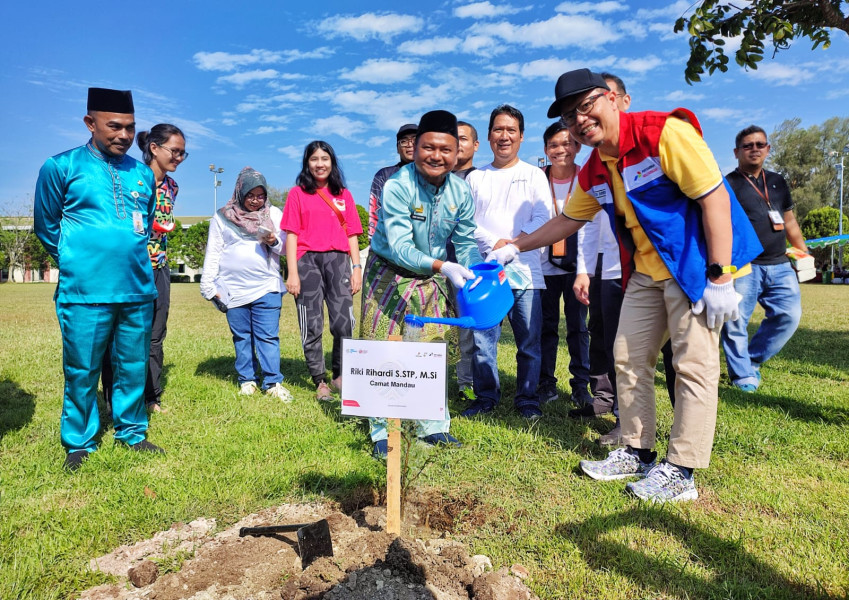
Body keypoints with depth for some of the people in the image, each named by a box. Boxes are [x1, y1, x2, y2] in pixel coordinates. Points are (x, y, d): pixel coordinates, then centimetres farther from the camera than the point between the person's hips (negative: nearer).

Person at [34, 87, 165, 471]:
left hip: (139, 291, 4)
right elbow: (46, 226, 7)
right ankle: (80, 443, 21)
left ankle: (131, 432, 26)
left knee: (134, 366, 11)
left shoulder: (143, 173, 10)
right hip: (85, 293, -3)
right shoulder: (62, 166, -2)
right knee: (82, 371, 5)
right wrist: (75, 260, 12)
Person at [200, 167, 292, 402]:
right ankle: (247, 380, 17)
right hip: (234, 289, 1)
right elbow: (213, 253, 10)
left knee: (269, 336, -4)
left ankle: (273, 382, 1)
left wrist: (274, 241, -13)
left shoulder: (274, 214, 11)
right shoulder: (223, 217, 9)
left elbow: (285, 246, 9)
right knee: (241, 337, 6)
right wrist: (209, 285, 4)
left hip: (267, 287, -1)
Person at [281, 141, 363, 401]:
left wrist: (357, 267, 3)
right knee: (311, 326, 0)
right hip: (307, 261, -1)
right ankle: (320, 381, 9)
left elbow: (351, 235, 13)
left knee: (344, 323, -8)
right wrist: (292, 273, -6)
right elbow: (291, 235, 3)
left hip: (338, 260, 2)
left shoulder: (343, 194, 15)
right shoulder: (297, 193, 9)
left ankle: (340, 375, 10)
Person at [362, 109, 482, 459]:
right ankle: (383, 433, 12)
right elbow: (399, 247, -31)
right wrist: (443, 266, -45)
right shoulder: (397, 187, -24)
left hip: (432, 280, 5)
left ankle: (433, 427, 26)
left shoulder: (460, 192, -8)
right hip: (390, 275, -4)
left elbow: (466, 243, -2)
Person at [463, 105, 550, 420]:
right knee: (482, 337, 0)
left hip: (524, 269, -1)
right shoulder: (475, 177, 15)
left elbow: (543, 218, 1)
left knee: (529, 340, 1)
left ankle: (527, 399, 14)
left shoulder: (534, 175, 13)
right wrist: (494, 243, -10)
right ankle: (486, 397, 15)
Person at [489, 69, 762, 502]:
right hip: (646, 272, 8)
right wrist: (514, 248, 19)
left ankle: (680, 472, 6)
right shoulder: (593, 172, 6)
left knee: (693, 364, -5)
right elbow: (567, 221, 21)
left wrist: (719, 279, -22)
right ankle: (637, 453, 21)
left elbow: (715, 198, -19)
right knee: (629, 358, 8)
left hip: (698, 266, -8)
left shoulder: (664, 132, -16)